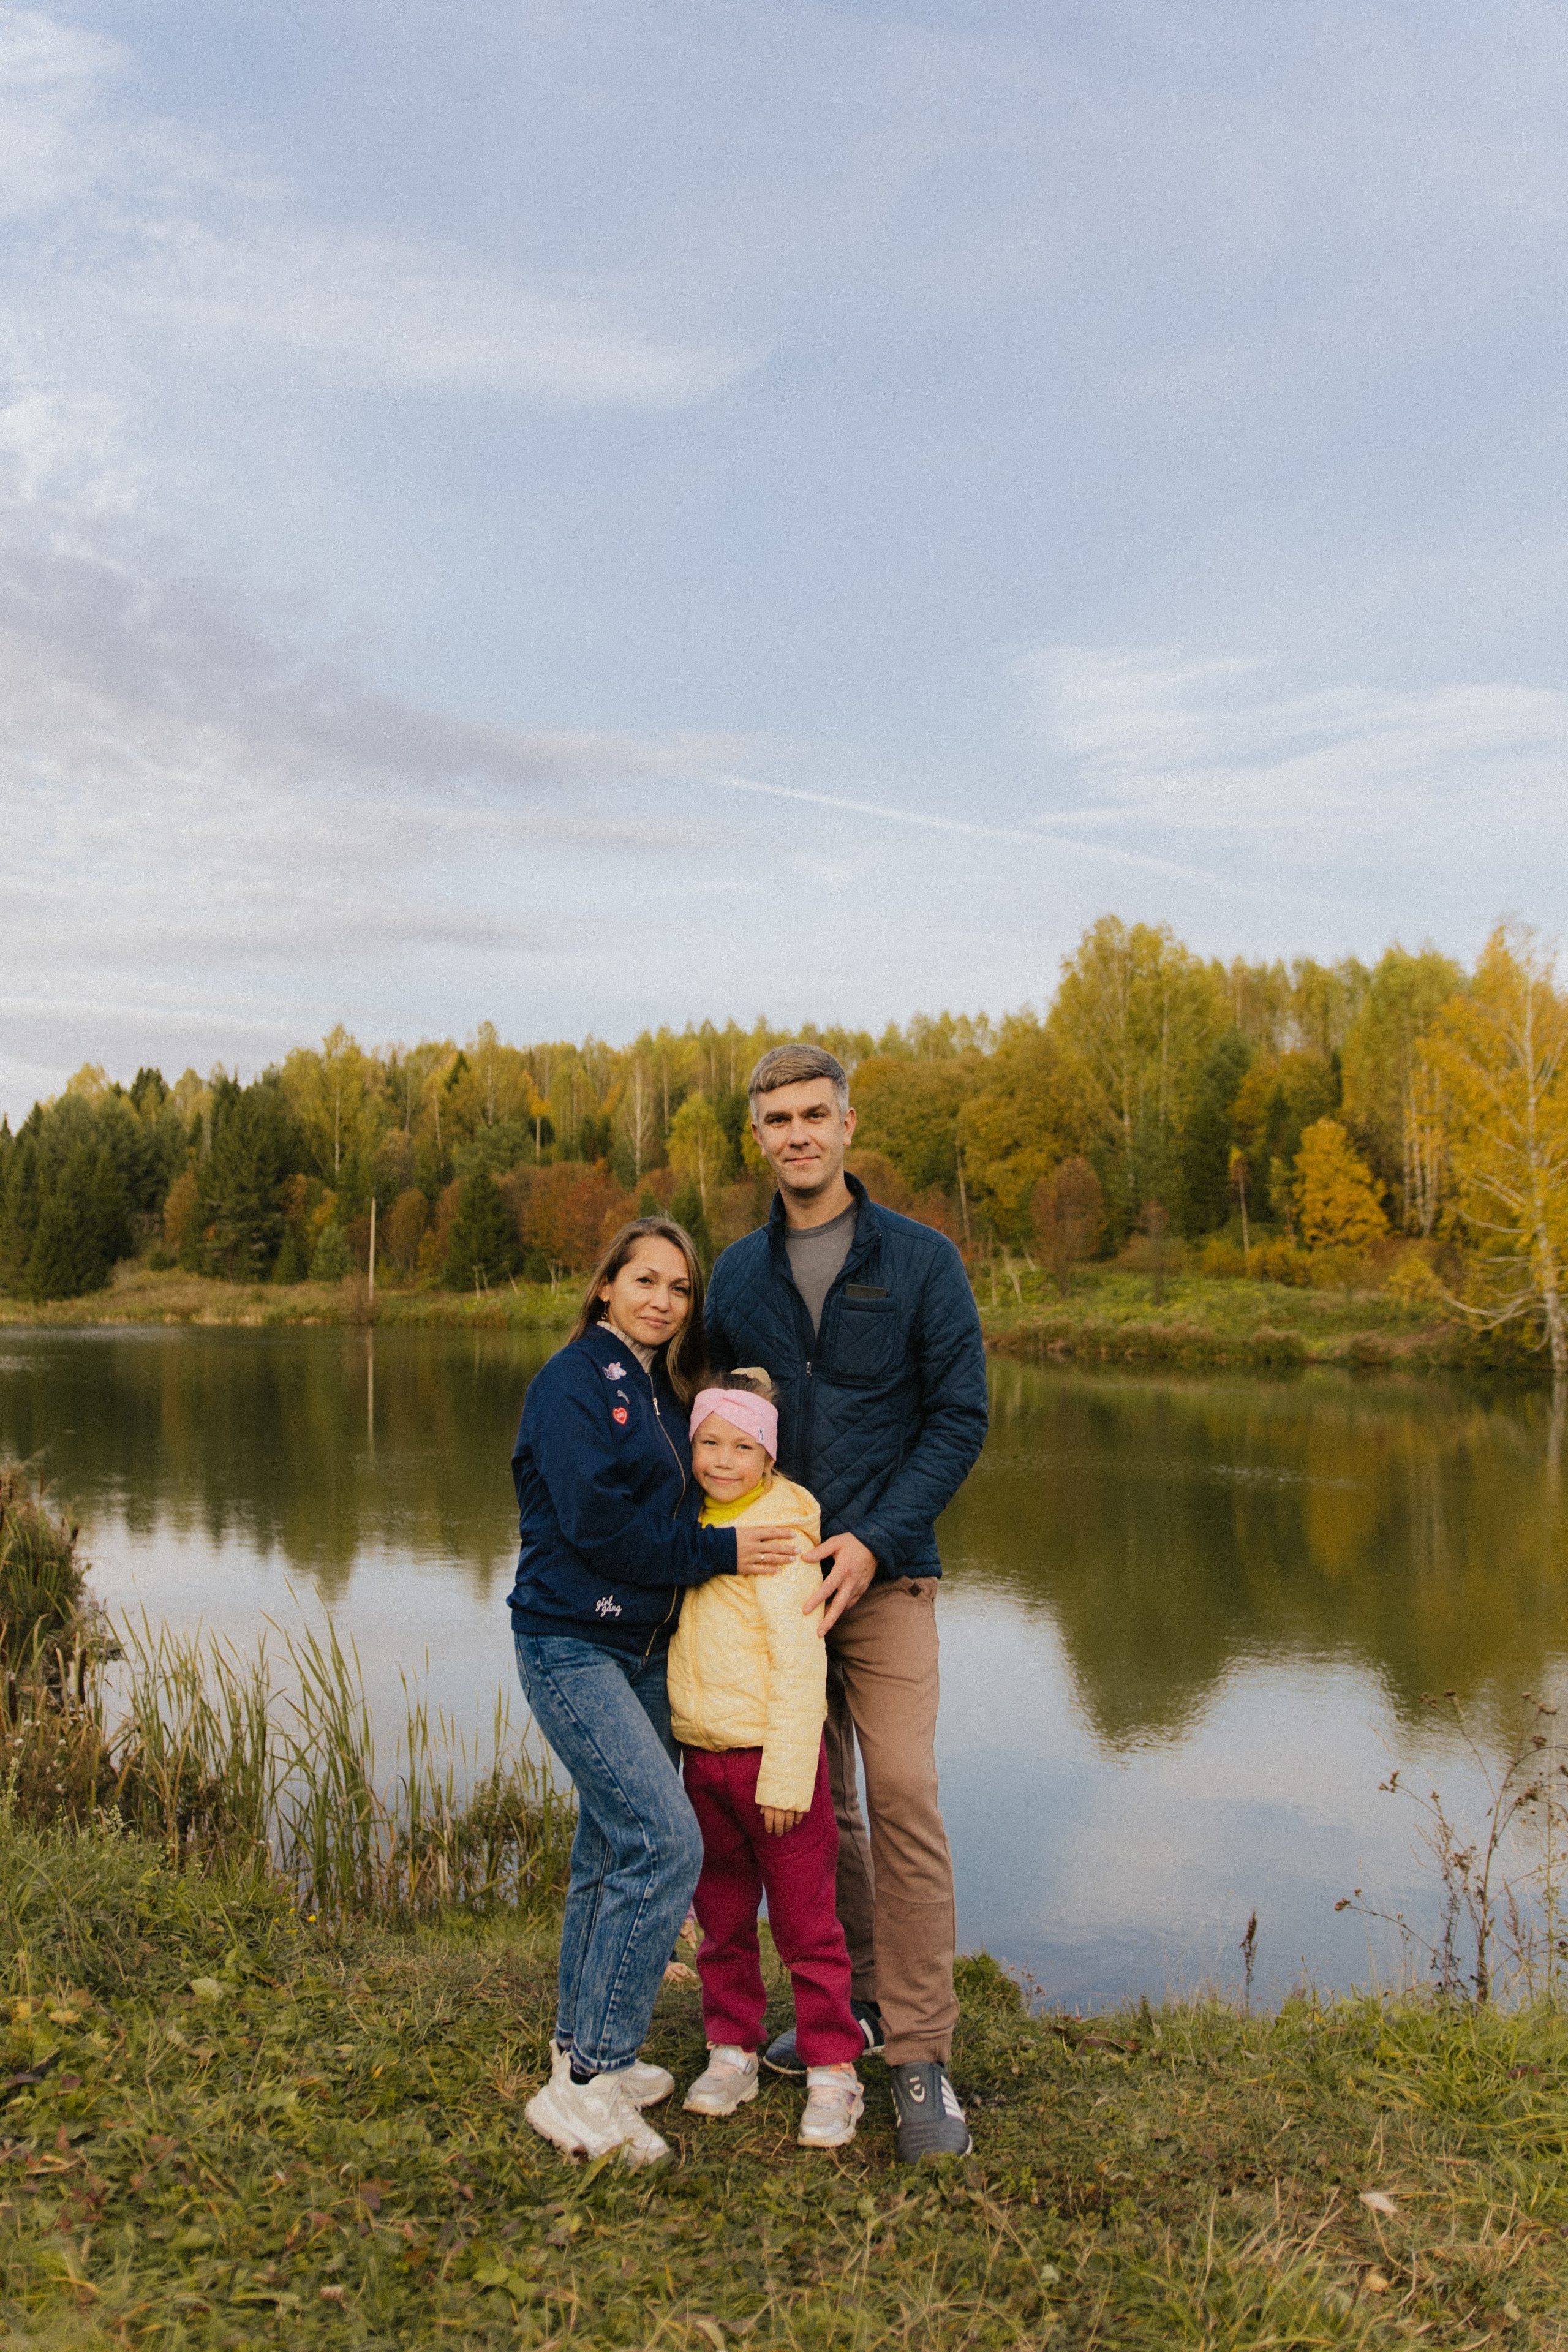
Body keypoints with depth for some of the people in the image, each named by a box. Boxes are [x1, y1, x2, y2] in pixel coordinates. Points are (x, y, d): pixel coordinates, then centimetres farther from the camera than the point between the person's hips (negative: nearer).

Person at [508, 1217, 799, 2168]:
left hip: (646, 1651, 8)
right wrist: (718, 1552, -15)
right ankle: (586, 2085, -7)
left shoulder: (666, 1394, 15)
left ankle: (585, 2047, 28)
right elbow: (596, 1520, -19)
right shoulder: (574, 1381, -10)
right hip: (574, 1647, -8)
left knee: (614, 1854, 14)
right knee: (666, 1842, -15)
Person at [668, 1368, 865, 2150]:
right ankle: (732, 2052, 30)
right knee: (722, 1918, 16)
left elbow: (799, 1661, -16)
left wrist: (786, 1776, -17)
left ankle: (833, 2072, 15)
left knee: (805, 1924, 3)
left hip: (774, 1754, -6)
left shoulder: (783, 1534, -14)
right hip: (703, 1755, 7)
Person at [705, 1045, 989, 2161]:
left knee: (904, 1798, -8)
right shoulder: (737, 1274, 8)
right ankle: (848, 2002, 30)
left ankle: (921, 2057, 3)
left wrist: (875, 1542, -14)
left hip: (886, 1573, -4)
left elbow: (960, 1415, -6)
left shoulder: (921, 1259, -4)